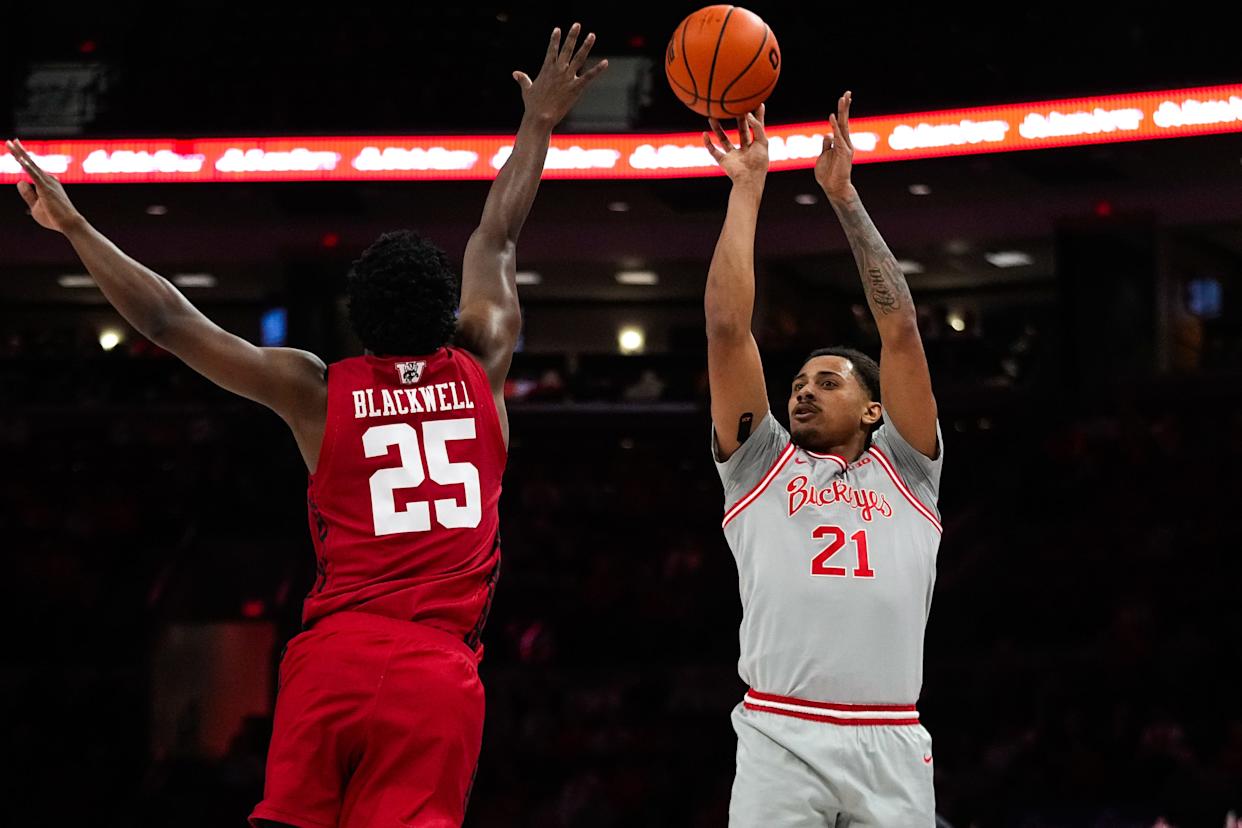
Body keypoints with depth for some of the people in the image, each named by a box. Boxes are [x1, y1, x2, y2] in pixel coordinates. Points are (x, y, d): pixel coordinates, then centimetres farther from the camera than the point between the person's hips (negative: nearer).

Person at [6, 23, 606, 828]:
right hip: (441, 675, 0)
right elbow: (498, 239, 24)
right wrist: (541, 122, 37)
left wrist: (75, 226, 13)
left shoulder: (317, 391, 6)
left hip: (333, 656, 0)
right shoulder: (481, 371, 9)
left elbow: (171, 322, 6)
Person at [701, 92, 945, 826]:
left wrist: (845, 196, 13)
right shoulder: (761, 465, 20)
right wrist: (747, 189, 14)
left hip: (892, 746, 1)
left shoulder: (904, 471, 20)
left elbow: (900, 327, 12)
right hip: (778, 738, 0)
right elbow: (727, 327, 12)